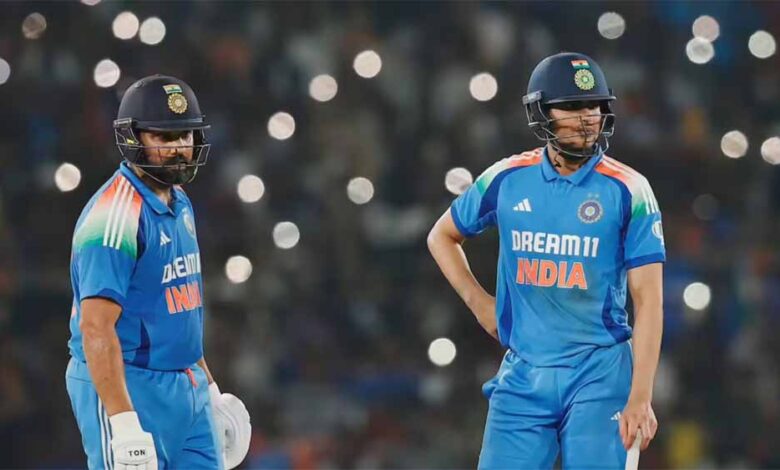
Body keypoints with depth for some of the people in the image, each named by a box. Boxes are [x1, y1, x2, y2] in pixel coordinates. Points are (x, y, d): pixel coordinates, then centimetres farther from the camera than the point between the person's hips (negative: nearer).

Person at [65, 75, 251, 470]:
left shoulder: (179, 204, 12)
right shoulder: (116, 215, -18)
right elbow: (96, 327, -24)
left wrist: (211, 390, 22)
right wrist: (123, 422, -29)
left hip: (189, 391, 9)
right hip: (128, 390, -9)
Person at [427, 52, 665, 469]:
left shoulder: (628, 191, -4)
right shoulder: (506, 180, 4)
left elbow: (648, 300, -7)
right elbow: (442, 236, 23)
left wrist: (640, 398, -14)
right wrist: (478, 301, 9)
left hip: (599, 374, -3)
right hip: (523, 375, 3)